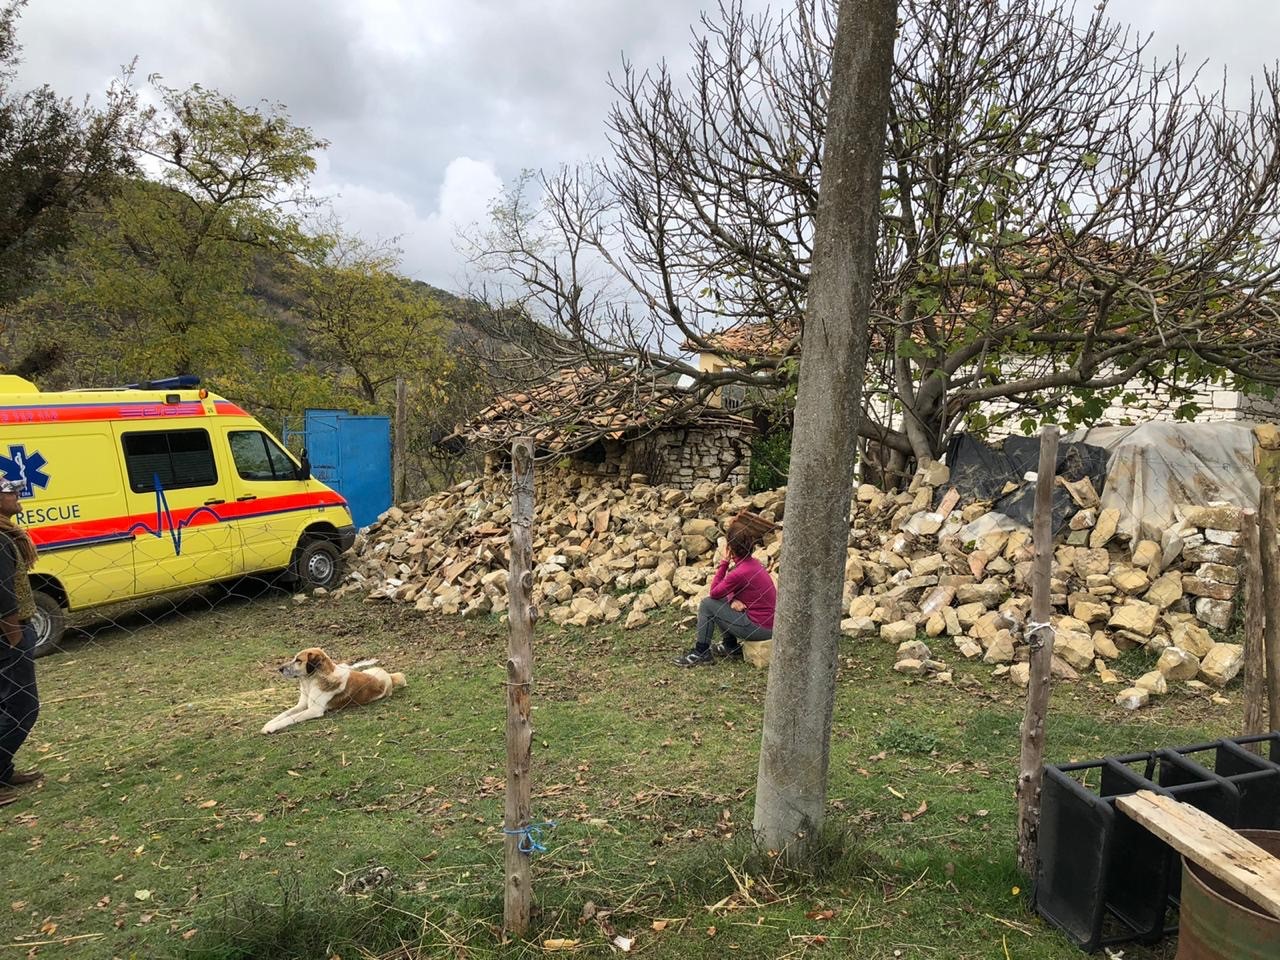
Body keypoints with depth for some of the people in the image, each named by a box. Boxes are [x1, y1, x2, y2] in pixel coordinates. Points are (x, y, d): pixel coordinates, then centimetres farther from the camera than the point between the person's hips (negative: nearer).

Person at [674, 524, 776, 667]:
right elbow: (730, 588, 13)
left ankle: (701, 653, 6)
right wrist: (733, 599, -9)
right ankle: (731, 646, 24)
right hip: (770, 624, 9)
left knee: (707, 604, -4)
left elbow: (714, 592, -10)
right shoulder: (753, 562, 6)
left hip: (759, 627, -9)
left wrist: (724, 562, -11)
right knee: (723, 600, 19)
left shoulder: (740, 573, -23)